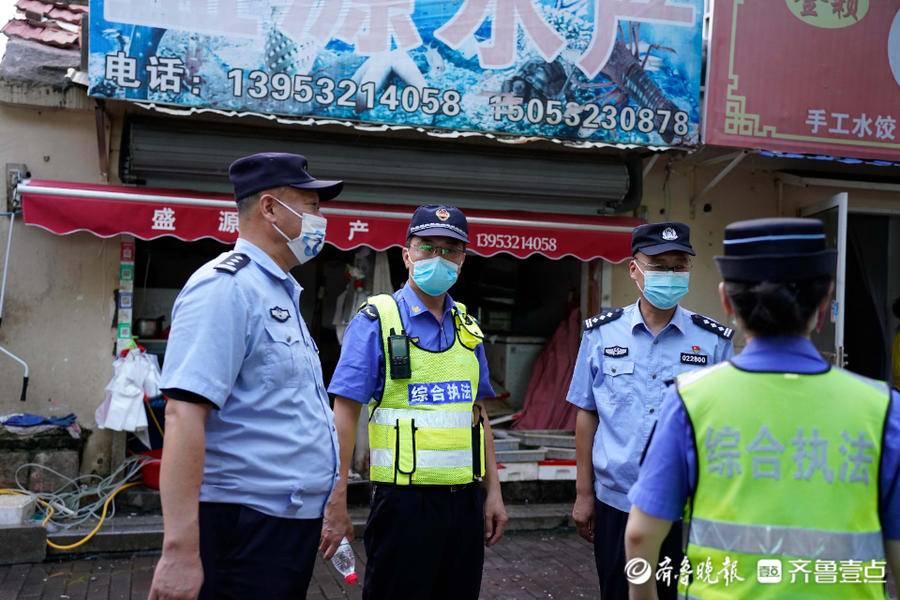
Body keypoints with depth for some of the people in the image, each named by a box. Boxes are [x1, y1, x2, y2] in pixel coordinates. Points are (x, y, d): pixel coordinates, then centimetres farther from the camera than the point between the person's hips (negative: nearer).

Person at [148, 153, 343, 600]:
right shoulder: (226, 286, -14)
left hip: (291, 518, 9)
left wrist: (324, 508, 23)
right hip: (245, 526, -9)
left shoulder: (282, 293, 14)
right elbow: (184, 413, -24)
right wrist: (180, 550, -29)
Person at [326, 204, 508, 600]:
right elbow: (345, 411, -10)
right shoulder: (376, 320, -7)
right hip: (405, 500, -5)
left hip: (465, 499, 5)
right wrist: (336, 499, -15)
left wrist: (492, 491, 11)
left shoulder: (467, 326, 10)